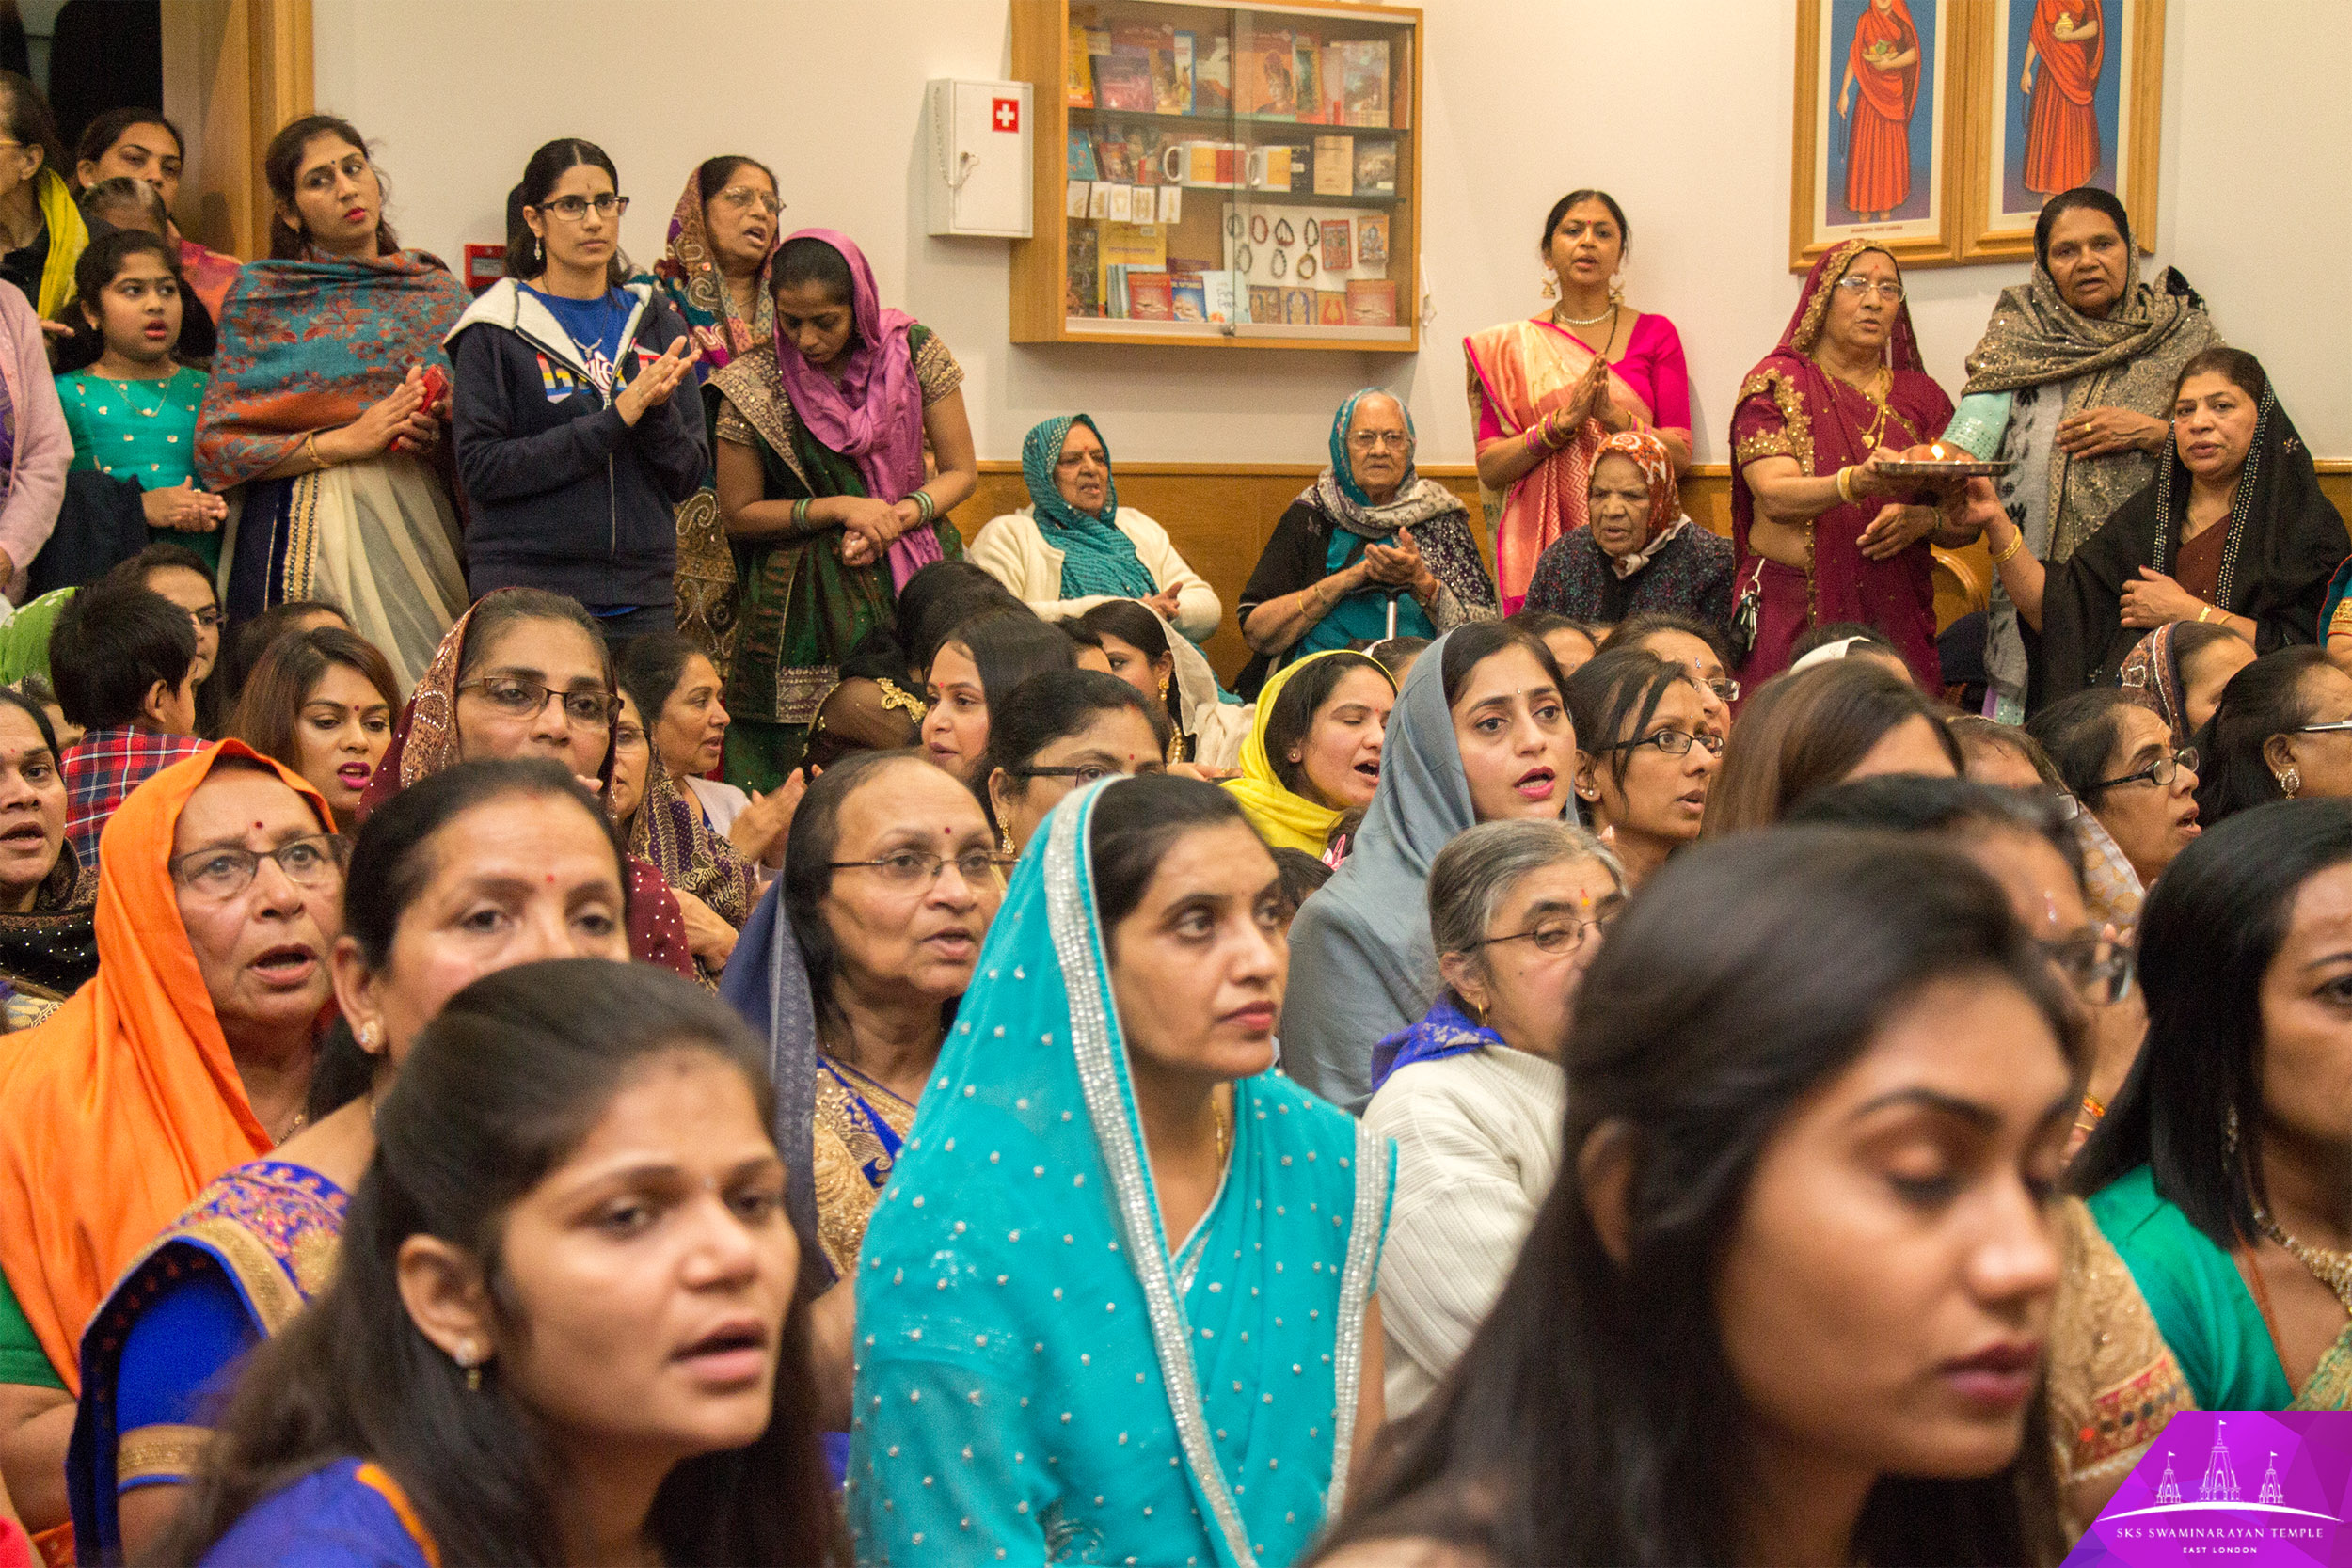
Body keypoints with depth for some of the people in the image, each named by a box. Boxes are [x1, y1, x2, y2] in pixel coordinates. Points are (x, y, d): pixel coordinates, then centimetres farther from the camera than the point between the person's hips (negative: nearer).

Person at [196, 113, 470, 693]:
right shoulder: (259, 295, 5)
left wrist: (439, 426, -6)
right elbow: (216, 447, -2)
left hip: (417, 526, 3)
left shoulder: (439, 293, 13)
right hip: (306, 535, -3)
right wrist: (346, 440, -10)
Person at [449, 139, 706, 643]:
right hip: (526, 591, -3)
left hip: (641, 598, 3)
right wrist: (615, 418, -15)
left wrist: (657, 411, -13)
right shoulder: (497, 330, 0)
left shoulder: (655, 322, 11)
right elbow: (482, 469, -11)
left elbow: (687, 477, 8)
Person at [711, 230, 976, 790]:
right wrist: (840, 508, -11)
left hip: (918, 577, 2)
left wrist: (901, 515, -14)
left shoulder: (914, 350, -1)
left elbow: (960, 471, 4)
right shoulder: (755, 385, -6)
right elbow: (738, 513, 0)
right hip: (807, 602, -1)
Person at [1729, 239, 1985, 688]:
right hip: (1792, 613, -2)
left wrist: (1924, 520, -11)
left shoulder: (1921, 397, 13)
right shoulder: (1776, 383, 4)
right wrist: (1857, 482, -31)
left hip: (1896, 620, 2)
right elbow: (1775, 497, -12)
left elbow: (1964, 524, 12)